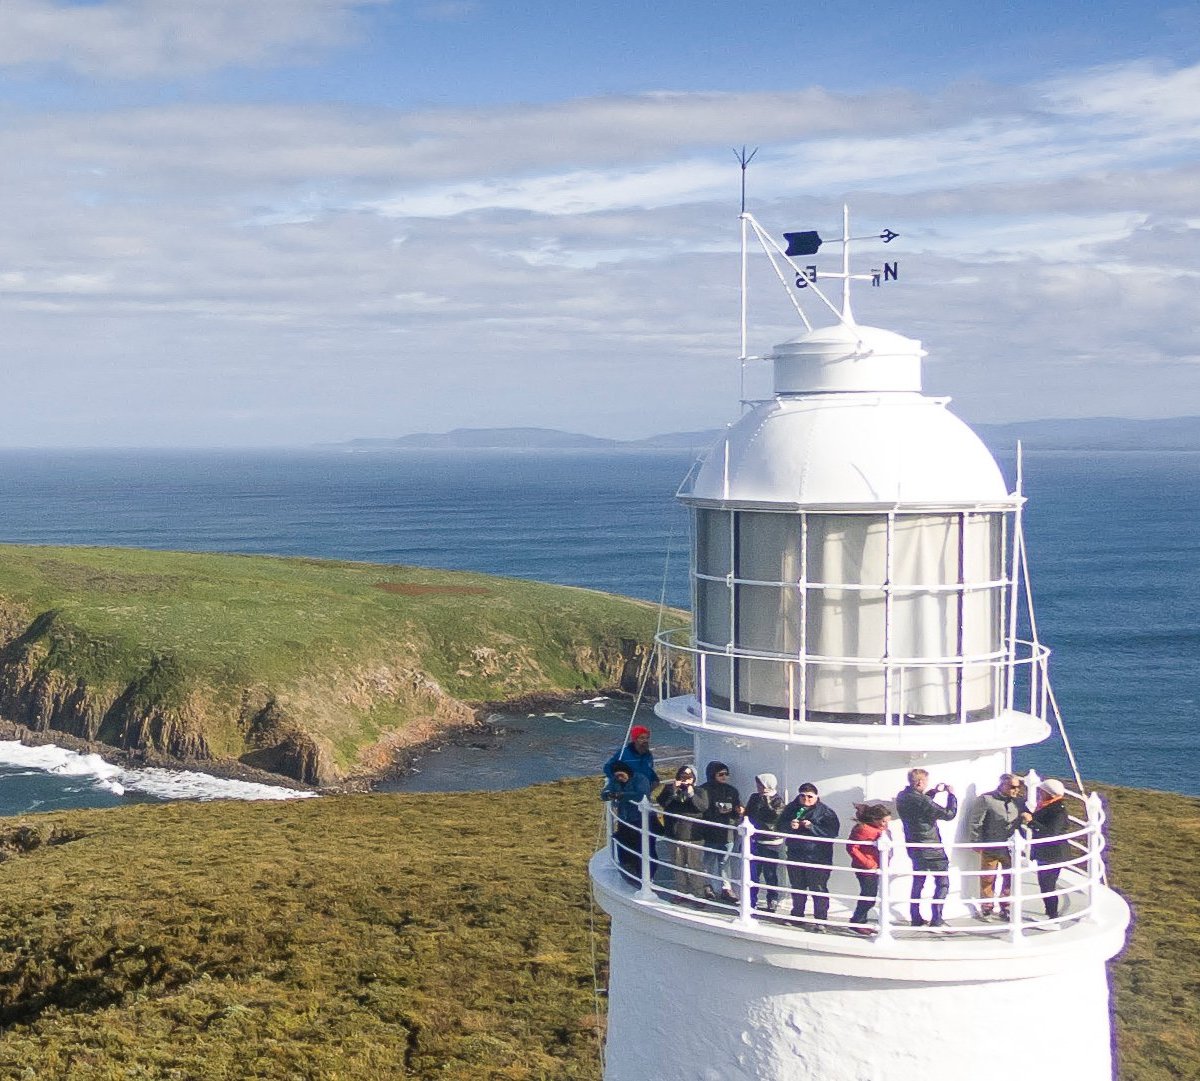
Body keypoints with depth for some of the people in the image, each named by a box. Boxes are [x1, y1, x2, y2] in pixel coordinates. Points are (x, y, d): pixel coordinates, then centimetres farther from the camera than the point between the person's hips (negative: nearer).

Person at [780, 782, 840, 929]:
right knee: (797, 888, 16)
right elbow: (780, 826, 8)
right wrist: (790, 825, -14)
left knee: (818, 889, -5)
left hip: (818, 857, -5)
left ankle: (821, 920, 1)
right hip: (795, 855, 5)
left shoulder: (825, 811, -6)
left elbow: (833, 831, -16)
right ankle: (797, 915, 31)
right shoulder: (791, 808, 8)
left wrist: (812, 827, -24)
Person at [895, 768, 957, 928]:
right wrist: (951, 795, -6)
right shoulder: (921, 800, -25)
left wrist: (934, 791, 17)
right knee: (942, 882, 3)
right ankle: (936, 920, 1)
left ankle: (915, 918, 20)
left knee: (918, 882, 18)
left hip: (913, 847, 8)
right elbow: (949, 814, -19)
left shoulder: (902, 797, 0)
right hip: (931, 848, -8)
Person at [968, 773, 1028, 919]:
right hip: (990, 848, -5)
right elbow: (975, 823, -7)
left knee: (1010, 880, 11)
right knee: (988, 880, 4)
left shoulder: (1018, 801, 7)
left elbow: (1022, 823, 22)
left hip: (1011, 849, 5)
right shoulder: (986, 799, -9)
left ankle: (1006, 909, 26)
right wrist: (977, 843, -8)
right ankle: (986, 910, 18)